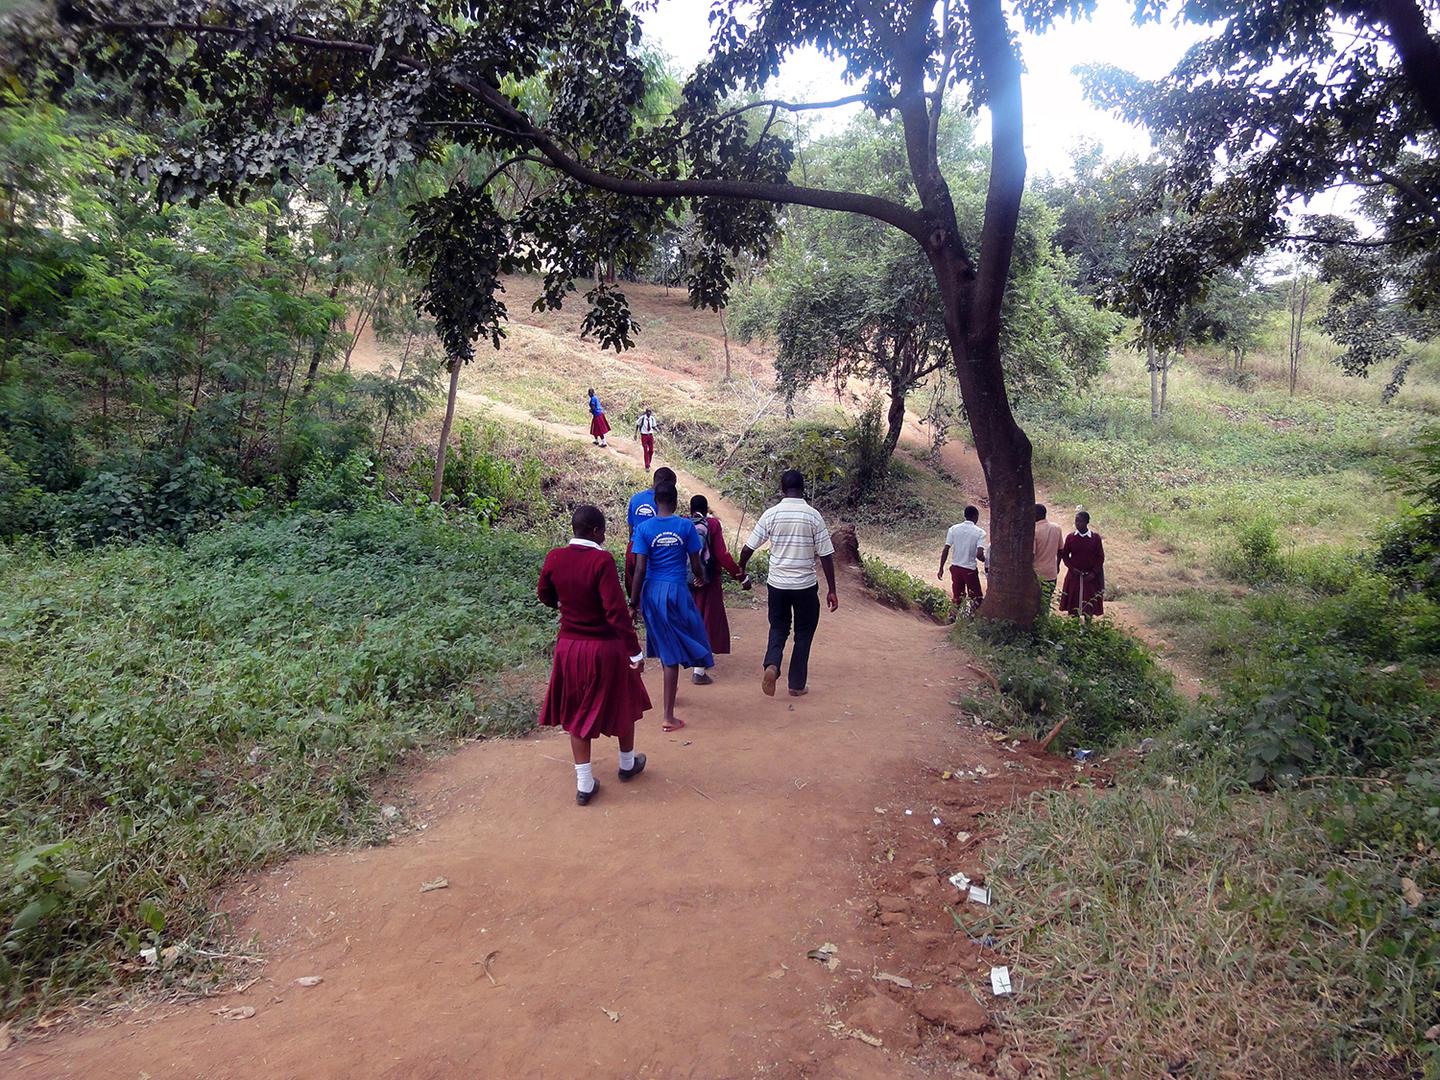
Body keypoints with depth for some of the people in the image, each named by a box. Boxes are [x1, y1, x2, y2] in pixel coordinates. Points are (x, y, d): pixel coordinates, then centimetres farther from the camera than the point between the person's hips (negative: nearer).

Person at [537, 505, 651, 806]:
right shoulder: (602, 560, -22)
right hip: (605, 648, -4)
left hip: (568, 647, 4)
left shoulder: (554, 558, -6)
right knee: (623, 704, 21)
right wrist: (635, 652, -17)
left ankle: (584, 784, 20)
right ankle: (627, 764, 41)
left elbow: (544, 595, 11)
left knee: (578, 712, 17)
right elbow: (617, 611, -25)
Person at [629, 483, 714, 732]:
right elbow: (695, 564, 1)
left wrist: (633, 603, -1)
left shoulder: (644, 528, -5)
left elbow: (640, 569, -8)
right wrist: (699, 578, 24)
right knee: (673, 652, 2)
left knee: (664, 644, 23)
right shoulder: (686, 526, -5)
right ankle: (669, 717, 3)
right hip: (678, 590, -2)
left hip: (652, 592, 2)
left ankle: (672, 688, 46)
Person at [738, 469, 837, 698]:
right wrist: (831, 590, 1)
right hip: (805, 585, -1)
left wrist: (741, 569, 20)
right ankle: (797, 684, 18)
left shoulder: (771, 514, -5)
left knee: (778, 627, 18)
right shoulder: (813, 516, -8)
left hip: (777, 583, 1)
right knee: (803, 633, 14)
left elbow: (748, 548, -1)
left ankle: (771, 665, -8)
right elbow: (826, 556, -7)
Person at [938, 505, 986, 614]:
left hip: (955, 568, 4)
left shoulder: (954, 528, -3)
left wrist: (941, 568, 1)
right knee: (977, 598, 13)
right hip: (970, 569, -3)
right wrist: (985, 560, 2)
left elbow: (946, 550, -6)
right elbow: (979, 554, -20)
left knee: (957, 597, 16)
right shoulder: (979, 532, -11)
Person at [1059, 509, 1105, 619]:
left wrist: (1094, 573, -9)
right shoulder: (1070, 537, -2)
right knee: (1073, 603, 5)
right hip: (1074, 576, 1)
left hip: (1090, 577, -1)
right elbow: (1064, 555, 5)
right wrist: (1072, 568, -9)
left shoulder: (1095, 537, -5)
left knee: (1089, 606, 4)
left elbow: (1101, 557, 0)